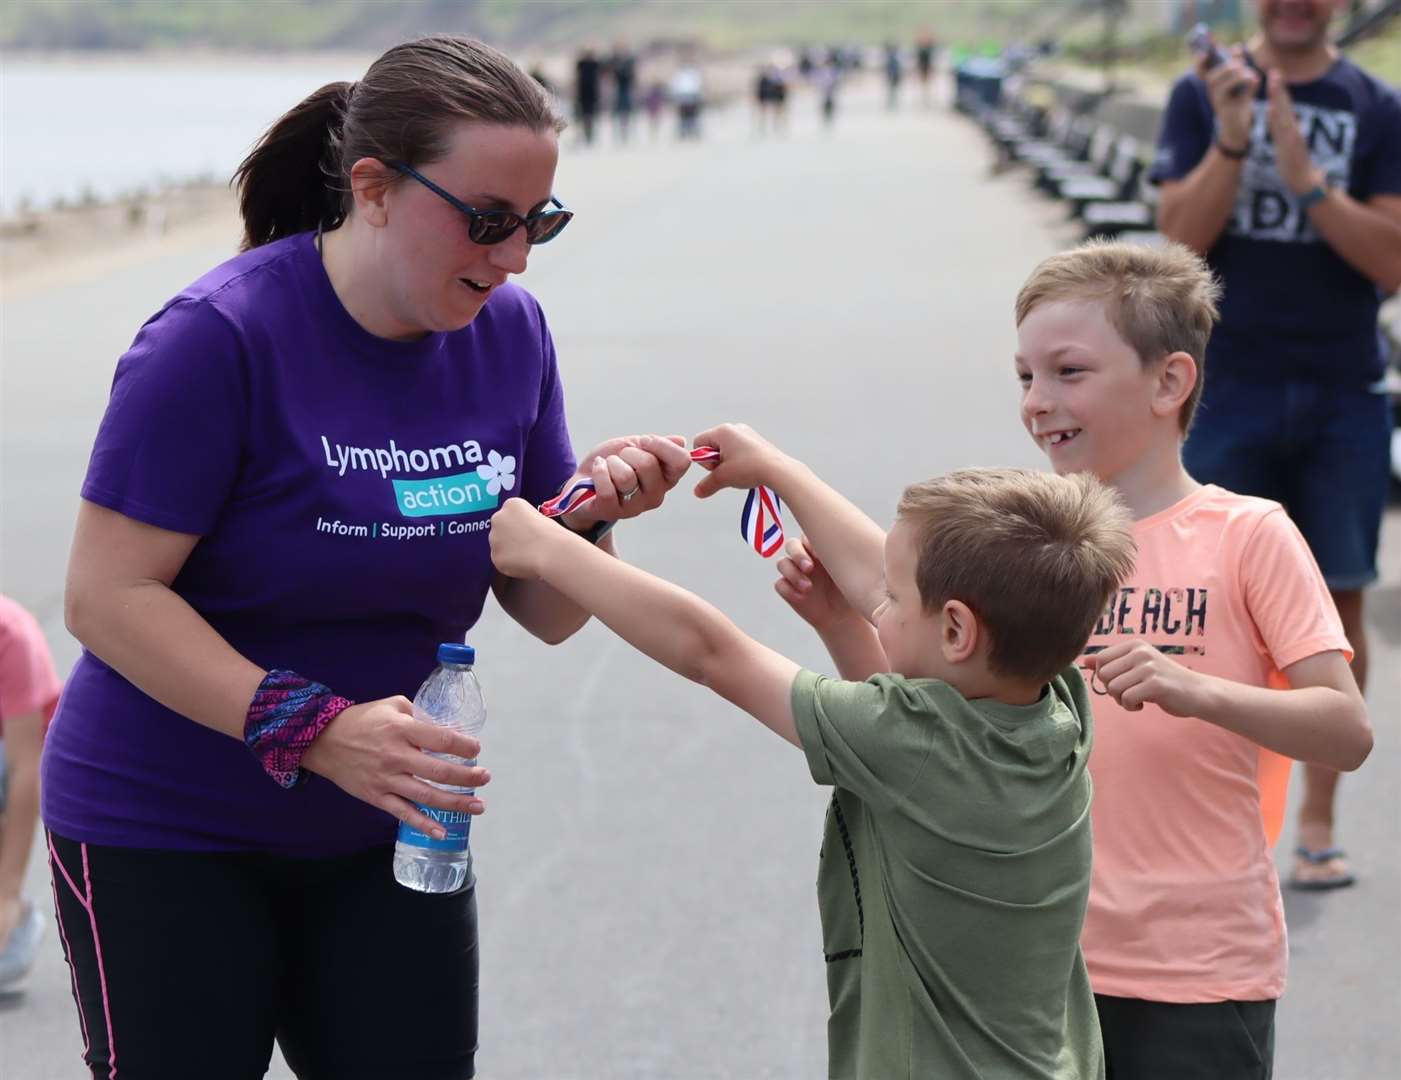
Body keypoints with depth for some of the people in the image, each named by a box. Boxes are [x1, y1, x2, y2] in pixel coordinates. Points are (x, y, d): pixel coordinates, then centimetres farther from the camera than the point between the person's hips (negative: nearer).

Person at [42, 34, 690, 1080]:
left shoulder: (509, 331, -2)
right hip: (166, 831, -5)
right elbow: (106, 596, -21)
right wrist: (312, 729, -29)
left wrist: (589, 517, -18)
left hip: (385, 833, 5)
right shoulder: (224, 337, -20)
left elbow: (546, 613, 4)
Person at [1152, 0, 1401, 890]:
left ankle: (1319, 823, 14)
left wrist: (1306, 177, -19)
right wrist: (1231, 143, -19)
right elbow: (1180, 235, -5)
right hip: (1232, 389, 0)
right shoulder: (1205, 96, 3)